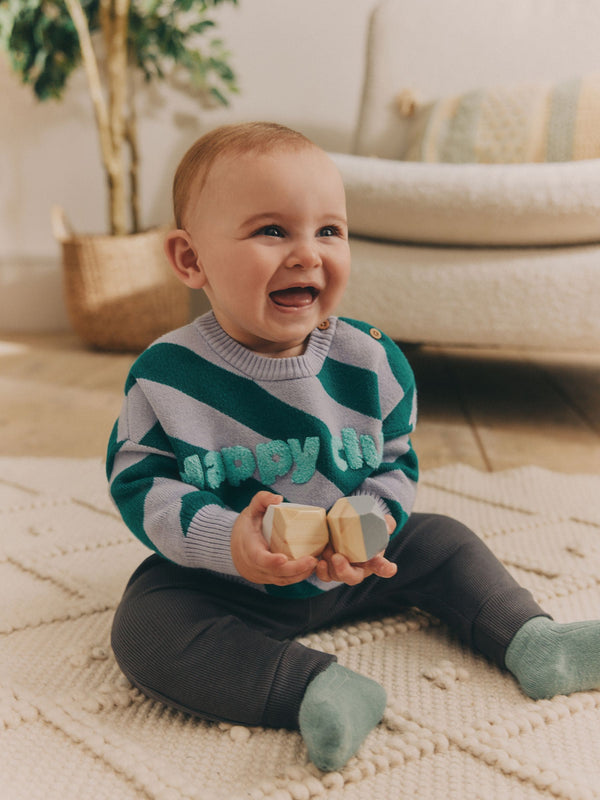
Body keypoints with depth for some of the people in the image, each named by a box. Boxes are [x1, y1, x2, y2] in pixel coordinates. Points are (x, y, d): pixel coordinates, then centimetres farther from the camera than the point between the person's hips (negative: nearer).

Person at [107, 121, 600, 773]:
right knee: (144, 626, -28)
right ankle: (317, 689, -37)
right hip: (225, 581, -3)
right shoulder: (166, 375, -19)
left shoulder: (373, 361, -11)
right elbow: (138, 481, -14)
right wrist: (223, 537, -32)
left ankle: (529, 641, 11)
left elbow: (395, 464, -1)